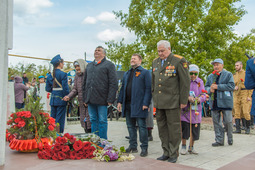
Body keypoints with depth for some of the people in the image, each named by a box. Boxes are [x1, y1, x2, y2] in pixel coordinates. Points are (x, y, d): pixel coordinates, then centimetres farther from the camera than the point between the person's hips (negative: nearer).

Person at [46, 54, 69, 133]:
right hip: (61, 99, -6)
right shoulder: (63, 74, -12)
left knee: (52, 118, 13)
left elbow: (48, 88, 8)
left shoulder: (50, 75, 7)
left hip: (53, 100, 6)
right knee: (60, 120, 0)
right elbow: (65, 88, -15)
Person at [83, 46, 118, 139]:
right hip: (90, 100, 6)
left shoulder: (109, 65, 1)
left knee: (102, 121, 0)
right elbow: (85, 83, 22)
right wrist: (85, 98, 14)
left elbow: (113, 83, -6)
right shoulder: (89, 66, 20)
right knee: (93, 120, 11)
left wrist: (110, 99, -14)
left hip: (101, 99, -6)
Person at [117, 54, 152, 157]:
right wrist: (119, 101, 11)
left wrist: (146, 103, -16)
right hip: (128, 104, 7)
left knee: (142, 126, -1)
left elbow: (148, 89, -8)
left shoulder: (145, 72, -1)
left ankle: (144, 148, 8)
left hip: (139, 105, -6)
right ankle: (133, 146, 23)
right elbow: (122, 88, 20)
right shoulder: (126, 74, 19)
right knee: (130, 126, 12)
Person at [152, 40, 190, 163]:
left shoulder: (179, 61, -4)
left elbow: (185, 82, -6)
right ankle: (166, 152, 22)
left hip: (172, 102, -6)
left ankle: (174, 154, 14)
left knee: (174, 128, 1)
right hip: (158, 102, 6)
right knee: (162, 128, 10)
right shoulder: (155, 62, 15)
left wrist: (183, 101, -8)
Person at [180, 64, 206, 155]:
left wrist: (200, 99, -17)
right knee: (184, 128, -3)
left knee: (195, 129, 6)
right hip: (185, 109, -3)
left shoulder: (200, 81, 8)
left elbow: (203, 95, 5)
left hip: (196, 109, 3)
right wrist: (187, 98, -24)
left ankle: (191, 147, 24)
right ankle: (183, 146, 16)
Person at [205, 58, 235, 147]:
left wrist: (217, 86, -14)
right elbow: (206, 86, 16)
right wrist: (210, 89, -9)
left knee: (228, 121, -1)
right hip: (214, 102, 4)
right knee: (216, 122, 5)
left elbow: (231, 86, -10)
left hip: (225, 102, -4)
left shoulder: (228, 74, 3)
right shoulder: (210, 76, 16)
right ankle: (219, 140, 13)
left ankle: (230, 138, 21)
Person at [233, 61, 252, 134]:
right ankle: (238, 129, 4)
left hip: (245, 95, -5)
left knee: (246, 113, -8)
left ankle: (247, 128, 8)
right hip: (236, 95, 5)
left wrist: (249, 96, -12)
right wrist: (234, 87, -3)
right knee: (237, 113, 1)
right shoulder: (234, 75, 16)